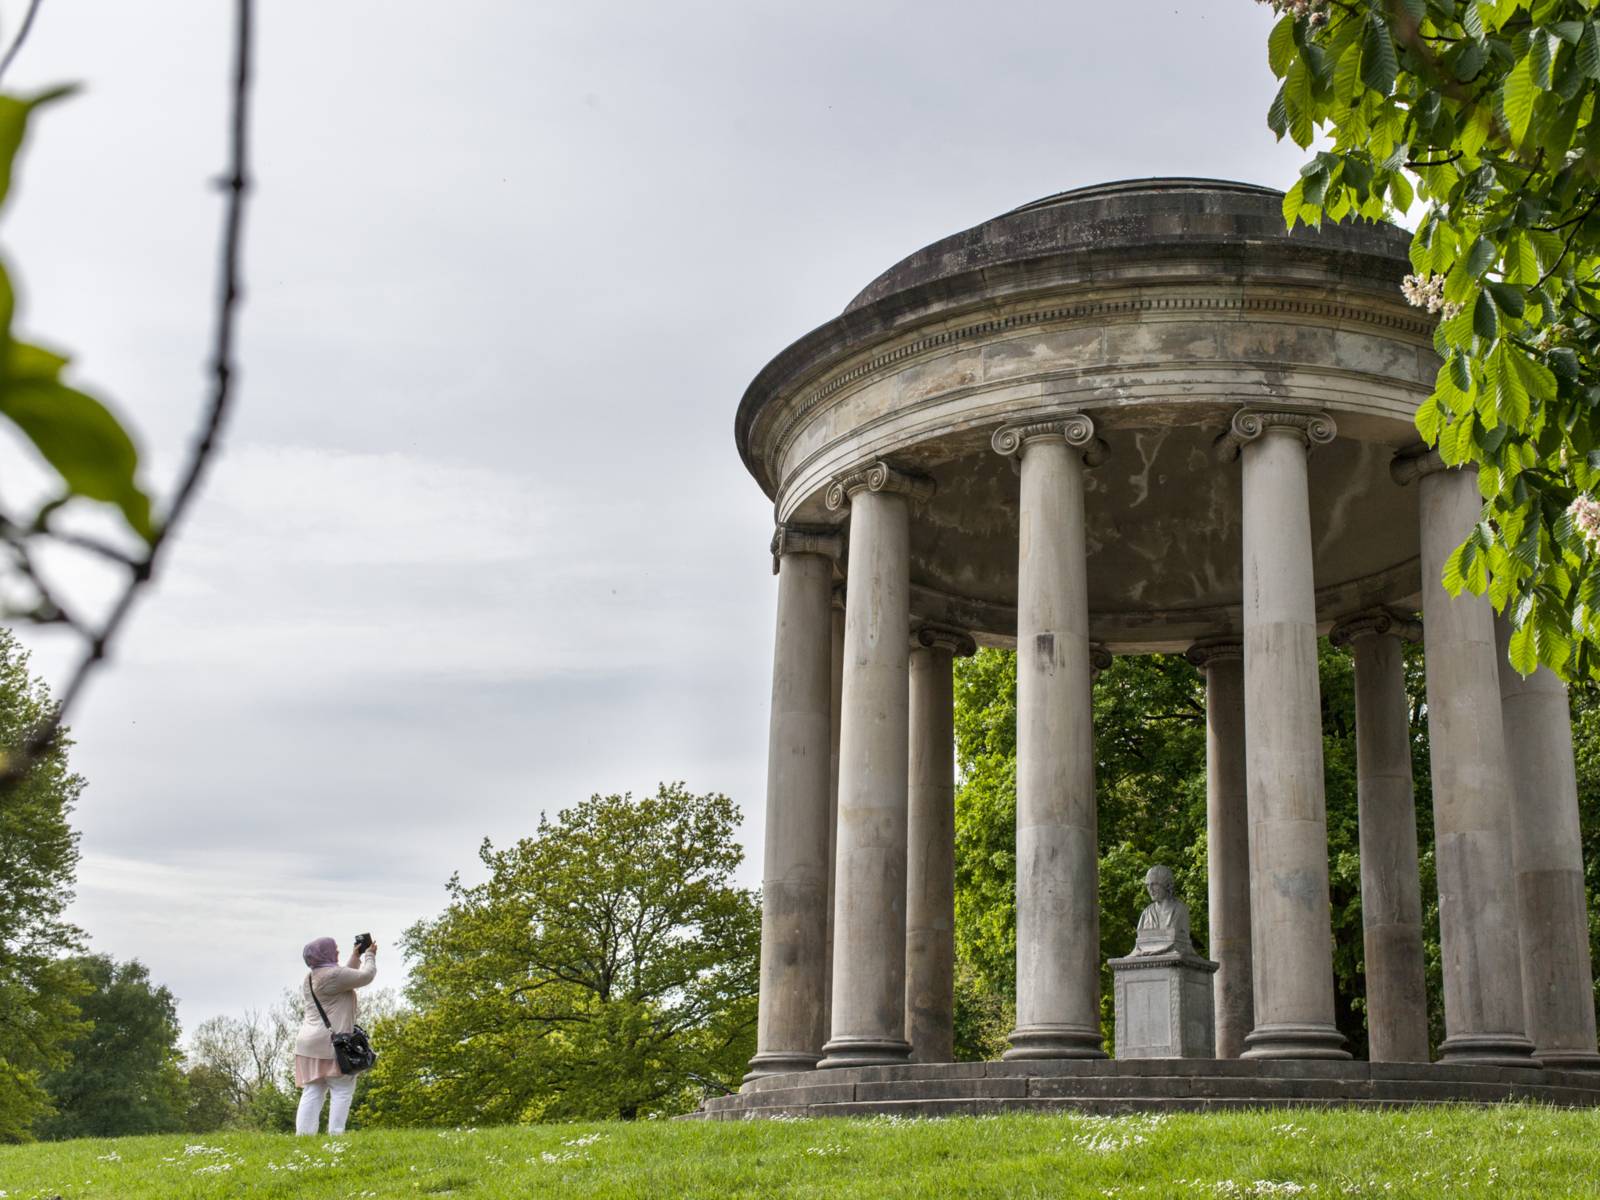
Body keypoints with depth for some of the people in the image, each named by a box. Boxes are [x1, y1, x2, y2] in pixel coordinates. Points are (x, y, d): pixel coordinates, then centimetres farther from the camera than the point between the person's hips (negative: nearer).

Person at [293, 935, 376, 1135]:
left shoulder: (308, 980, 17)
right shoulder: (333, 974, -11)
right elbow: (365, 976, -4)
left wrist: (355, 957, 31)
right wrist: (369, 955, 12)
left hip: (309, 1043, 9)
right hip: (332, 1043, -9)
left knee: (312, 1093, 5)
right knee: (342, 1090, -3)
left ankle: (303, 1134, -1)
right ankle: (335, 1134, -8)